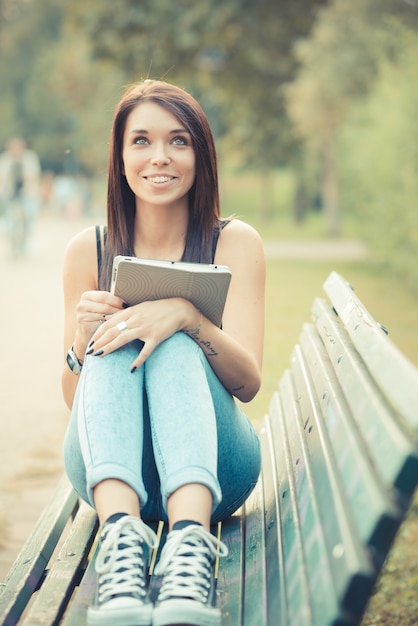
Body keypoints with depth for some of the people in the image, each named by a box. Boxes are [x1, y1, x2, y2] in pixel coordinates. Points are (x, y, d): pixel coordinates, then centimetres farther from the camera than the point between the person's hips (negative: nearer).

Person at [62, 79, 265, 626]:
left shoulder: (236, 242, 1)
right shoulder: (88, 250, 5)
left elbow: (249, 383, -10)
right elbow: (73, 398, 4)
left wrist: (187, 317, -29)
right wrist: (82, 340, -19)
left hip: (210, 465, -1)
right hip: (110, 468, 1)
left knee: (174, 346, -29)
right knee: (113, 345, -26)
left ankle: (191, 536, -52)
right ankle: (120, 532, -49)